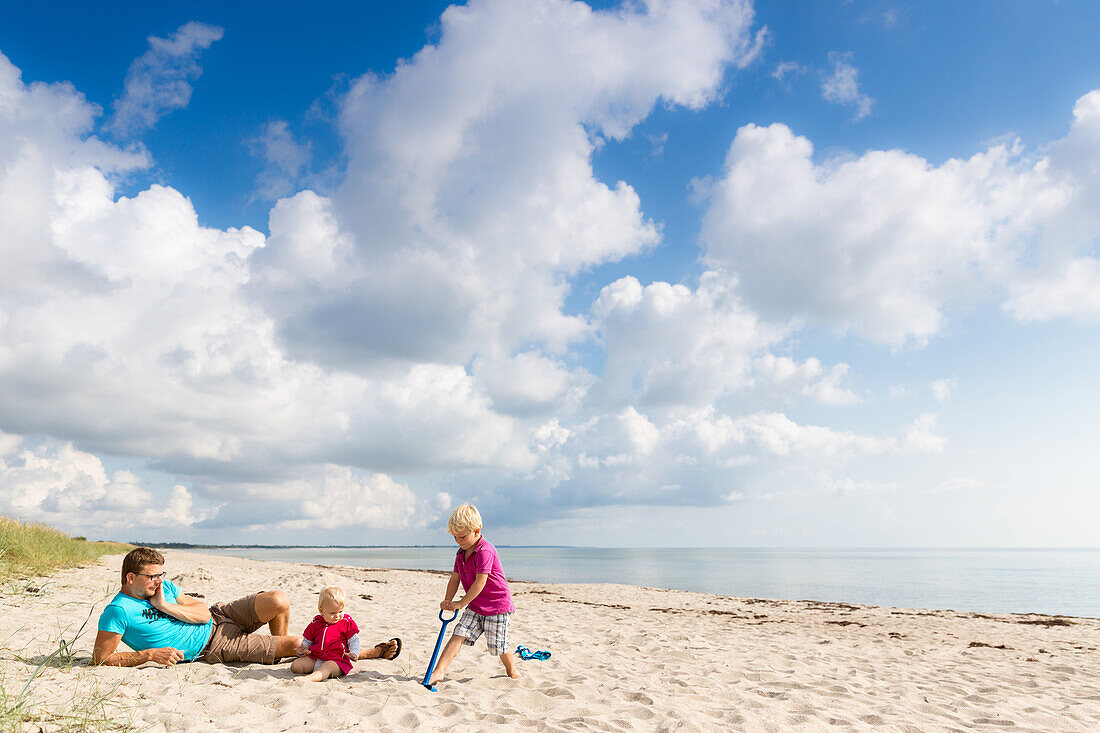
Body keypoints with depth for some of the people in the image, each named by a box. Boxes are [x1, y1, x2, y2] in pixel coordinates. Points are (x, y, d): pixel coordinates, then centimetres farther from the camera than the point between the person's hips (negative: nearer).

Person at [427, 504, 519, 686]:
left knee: (498, 646, 2)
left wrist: (462, 603, -20)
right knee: (459, 635, -6)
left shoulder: (485, 551, -22)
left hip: (498, 606, -7)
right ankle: (439, 671, -7)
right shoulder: (461, 553, 7)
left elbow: (480, 582, -25)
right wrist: (448, 601, -3)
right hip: (475, 606, 7)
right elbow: (455, 579, 10)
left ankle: (512, 671, 27)